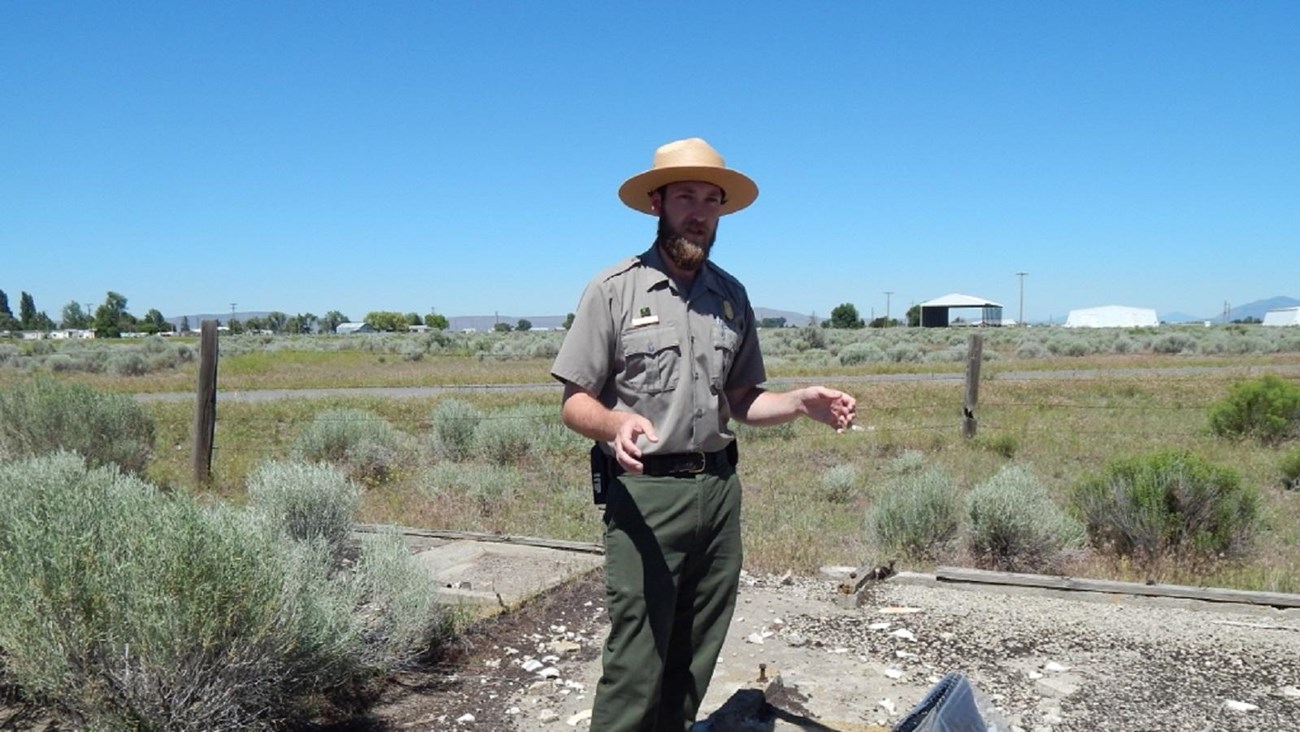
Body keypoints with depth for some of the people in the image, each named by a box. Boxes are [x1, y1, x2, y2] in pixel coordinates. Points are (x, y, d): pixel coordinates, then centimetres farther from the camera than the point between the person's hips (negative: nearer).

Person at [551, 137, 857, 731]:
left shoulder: (732, 296, 12)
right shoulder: (613, 290, -3)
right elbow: (575, 404, -4)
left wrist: (802, 402, -2)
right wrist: (616, 422, -25)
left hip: (719, 489, 5)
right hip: (644, 491, -5)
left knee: (694, 664, 11)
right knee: (635, 665, -4)